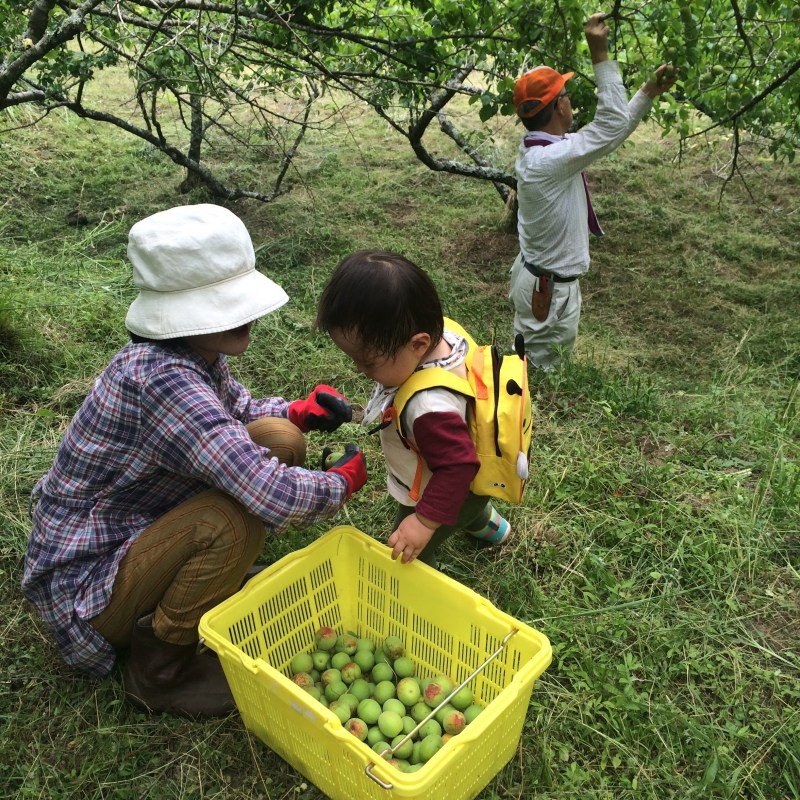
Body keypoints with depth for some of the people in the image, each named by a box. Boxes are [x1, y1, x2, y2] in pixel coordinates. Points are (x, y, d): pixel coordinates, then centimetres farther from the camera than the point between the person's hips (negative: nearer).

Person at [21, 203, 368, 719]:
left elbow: (234, 410, 14)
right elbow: (273, 498, -40)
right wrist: (343, 482, -18)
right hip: (84, 585, -8)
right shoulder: (160, 380, -35)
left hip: (136, 522, 8)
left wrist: (298, 412, -6)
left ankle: (211, 582, 11)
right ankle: (159, 669, -7)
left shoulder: (195, 352, -8)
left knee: (281, 441, -5)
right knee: (236, 518, -34)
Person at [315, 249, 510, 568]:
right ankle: (485, 524, 72)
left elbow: (457, 467, -39)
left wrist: (426, 522, -34)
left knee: (404, 560, 12)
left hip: (441, 494, -9)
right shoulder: (441, 335, -23)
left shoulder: (431, 408, -49)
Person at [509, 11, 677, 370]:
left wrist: (650, 91, 9)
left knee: (529, 366, 23)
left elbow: (610, 129, 13)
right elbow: (612, 126, -27)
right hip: (548, 288, -10)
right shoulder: (547, 160, -28)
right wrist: (600, 55, -27)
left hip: (539, 277, 10)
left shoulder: (542, 148, 3)